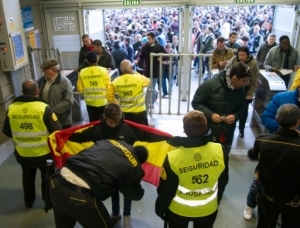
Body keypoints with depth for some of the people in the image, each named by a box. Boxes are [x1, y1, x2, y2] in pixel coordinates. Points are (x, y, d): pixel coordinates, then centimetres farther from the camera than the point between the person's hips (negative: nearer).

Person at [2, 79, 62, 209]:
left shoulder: (11, 108, -10)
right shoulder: (44, 108, -22)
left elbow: (6, 132, 3)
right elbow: (57, 130, -17)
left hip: (22, 154, 4)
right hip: (44, 153, -3)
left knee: (27, 178, 27)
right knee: (47, 178, 20)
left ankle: (28, 202, 45)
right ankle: (49, 201, 36)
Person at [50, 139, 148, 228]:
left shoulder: (108, 142, 19)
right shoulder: (134, 169, 7)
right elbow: (136, 195, 25)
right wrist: (140, 190, 49)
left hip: (57, 181, 7)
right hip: (81, 195, -6)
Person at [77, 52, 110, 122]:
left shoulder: (82, 72, -6)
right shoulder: (103, 70, -11)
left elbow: (80, 89, -2)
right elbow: (108, 86, -10)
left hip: (89, 102, 2)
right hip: (102, 101, -2)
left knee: (92, 121, 17)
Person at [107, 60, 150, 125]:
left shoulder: (116, 82, -8)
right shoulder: (139, 78, -15)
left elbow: (109, 96, -1)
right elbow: (148, 82, 7)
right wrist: (136, 73, 17)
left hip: (124, 113, 3)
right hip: (139, 112, -3)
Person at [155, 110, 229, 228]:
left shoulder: (173, 157, -29)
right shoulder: (219, 151, -21)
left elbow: (166, 190, -17)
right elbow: (223, 182, -4)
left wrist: (160, 208, 4)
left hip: (179, 210, -2)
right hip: (208, 209, 2)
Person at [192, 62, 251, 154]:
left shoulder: (240, 89, -3)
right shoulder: (210, 84, -18)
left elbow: (241, 107, 10)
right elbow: (196, 103, -11)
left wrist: (235, 116, -12)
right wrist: (210, 115, -23)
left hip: (227, 132, 4)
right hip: (208, 130, -4)